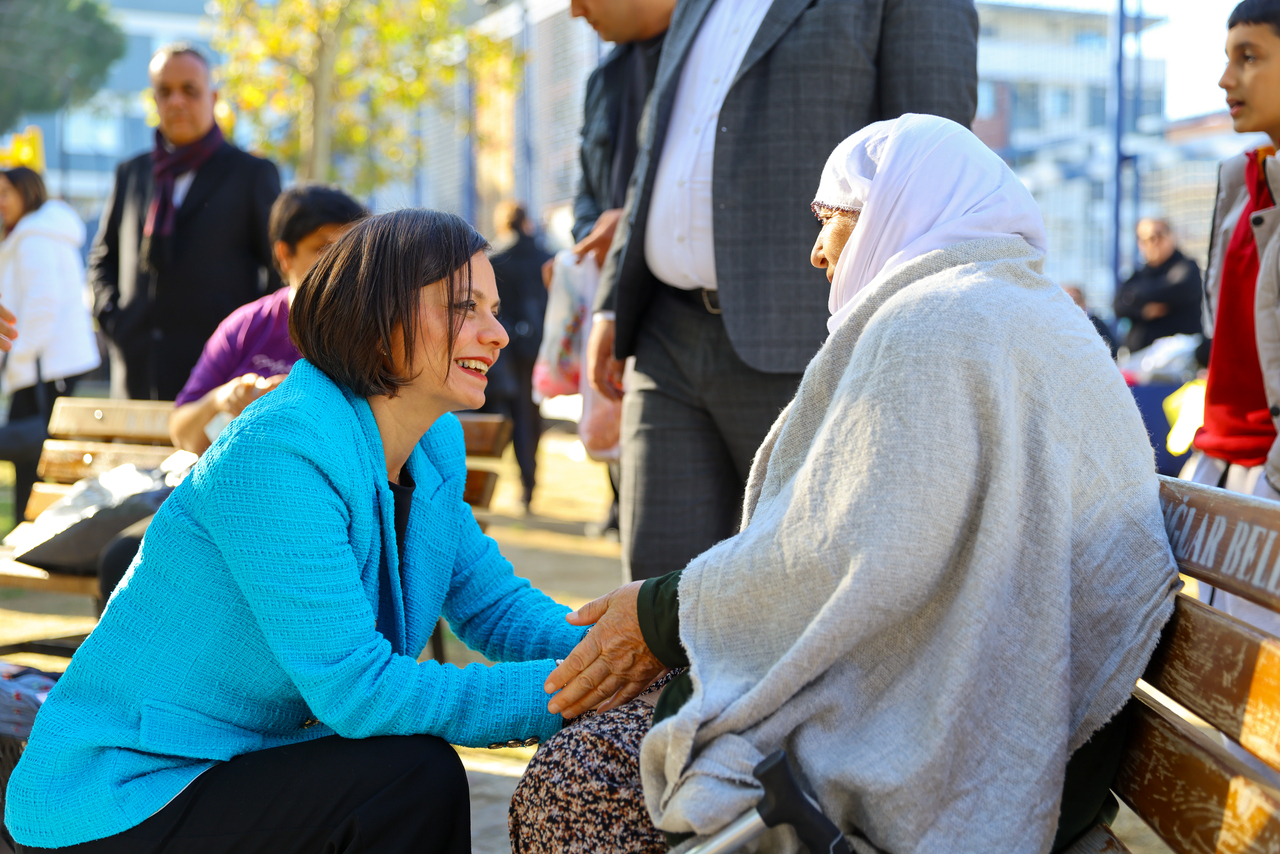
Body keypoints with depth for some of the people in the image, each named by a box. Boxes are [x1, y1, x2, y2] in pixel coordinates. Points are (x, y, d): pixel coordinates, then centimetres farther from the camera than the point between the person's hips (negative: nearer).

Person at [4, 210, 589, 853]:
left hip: (235, 770, 9)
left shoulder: (437, 447, 3)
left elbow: (494, 601, 8)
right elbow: (357, 688, -28)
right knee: (415, 781, -21)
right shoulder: (280, 451, -25)